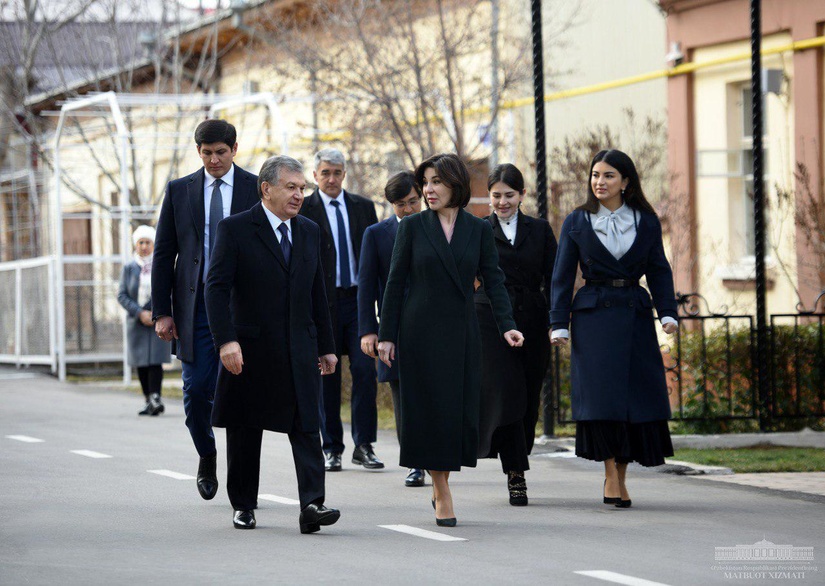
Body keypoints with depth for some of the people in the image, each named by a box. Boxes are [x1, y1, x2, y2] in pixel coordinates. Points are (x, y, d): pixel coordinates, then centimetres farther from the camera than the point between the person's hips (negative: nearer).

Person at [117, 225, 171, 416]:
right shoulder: (129, 268, 7)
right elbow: (121, 295, 1)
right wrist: (140, 313, -11)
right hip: (137, 322, 2)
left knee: (155, 360, -15)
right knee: (141, 364, 2)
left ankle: (155, 398, -22)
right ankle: (149, 402, 7)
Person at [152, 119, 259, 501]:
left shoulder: (256, 189, 3)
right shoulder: (179, 191, 7)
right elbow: (163, 255, 7)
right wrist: (162, 311, 0)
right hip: (196, 305, 1)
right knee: (197, 390, -3)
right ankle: (207, 458, 22)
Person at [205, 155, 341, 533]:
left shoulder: (309, 232, 12)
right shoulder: (235, 230, -5)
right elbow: (216, 288, -12)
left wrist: (326, 346, 15)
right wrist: (226, 341, -22)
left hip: (299, 352, 3)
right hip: (250, 350, -3)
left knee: (307, 429, -9)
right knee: (244, 434, 7)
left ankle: (312, 506, -16)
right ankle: (243, 506, 20)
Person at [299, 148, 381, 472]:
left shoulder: (363, 207, 10)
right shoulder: (303, 210, 0)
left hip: (359, 299, 2)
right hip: (323, 301, -2)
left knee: (365, 369, -6)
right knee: (327, 375, 3)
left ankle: (364, 445, -1)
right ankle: (332, 448, 11)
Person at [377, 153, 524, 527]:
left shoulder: (479, 230, 6)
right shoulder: (413, 227, 2)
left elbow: (493, 281, 2)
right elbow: (395, 283, 2)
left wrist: (507, 325, -12)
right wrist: (386, 336, -2)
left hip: (462, 333, 2)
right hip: (420, 332, -2)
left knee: (462, 412, 0)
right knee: (430, 411, -3)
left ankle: (440, 485, 20)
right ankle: (442, 496, 4)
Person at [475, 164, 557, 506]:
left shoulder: (539, 230, 10)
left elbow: (552, 280, 7)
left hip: (532, 323, 3)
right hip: (491, 321, -3)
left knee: (528, 399, 5)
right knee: (505, 396, -13)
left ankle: (515, 464, 22)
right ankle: (516, 474, -13)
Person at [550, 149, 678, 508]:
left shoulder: (646, 222, 7)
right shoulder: (577, 223, 4)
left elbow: (659, 271, 8)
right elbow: (562, 276, 4)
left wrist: (667, 313, -5)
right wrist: (559, 323, -4)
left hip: (635, 316, 2)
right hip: (593, 315, -2)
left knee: (640, 394, -2)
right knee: (601, 394, -10)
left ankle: (620, 474, 9)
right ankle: (612, 476, -5)